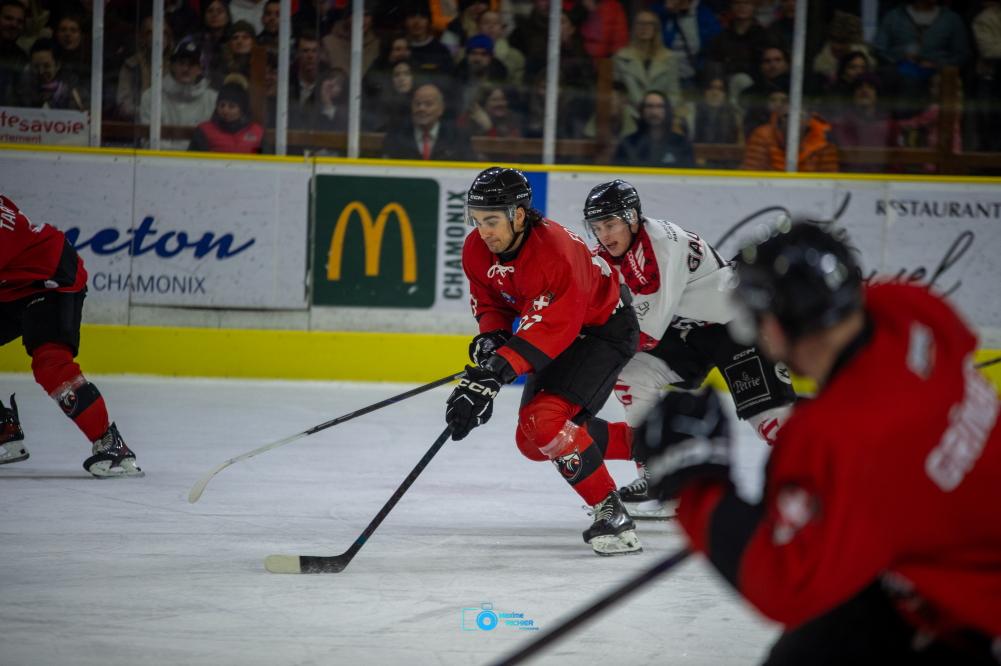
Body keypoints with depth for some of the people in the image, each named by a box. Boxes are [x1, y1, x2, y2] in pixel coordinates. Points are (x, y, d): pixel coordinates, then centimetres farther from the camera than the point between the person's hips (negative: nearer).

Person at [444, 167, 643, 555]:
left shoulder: (557, 251, -36)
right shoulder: (477, 251, -12)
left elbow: (551, 329, -41)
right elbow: (490, 303, 4)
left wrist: (496, 371, -49)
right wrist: (490, 338, -19)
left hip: (604, 329, -9)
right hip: (557, 331, 9)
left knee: (545, 419, -26)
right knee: (533, 442, 8)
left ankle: (612, 515, -18)